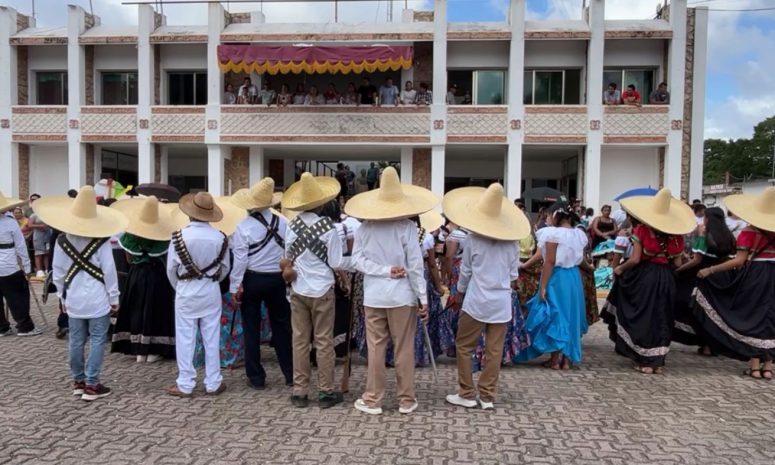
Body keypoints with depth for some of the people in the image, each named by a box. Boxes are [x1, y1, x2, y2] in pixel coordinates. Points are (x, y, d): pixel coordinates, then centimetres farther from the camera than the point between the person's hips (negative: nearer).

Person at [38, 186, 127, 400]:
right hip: (98, 300, -4)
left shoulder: (62, 240, -1)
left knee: (76, 341, 13)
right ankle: (91, 385, 4)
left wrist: (62, 296, 17)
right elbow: (109, 271, -10)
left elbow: (58, 272, 4)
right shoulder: (101, 241, -11)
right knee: (97, 341, 2)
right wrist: (114, 298, -1)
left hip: (74, 300, 4)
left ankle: (78, 381, 24)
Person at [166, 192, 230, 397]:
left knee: (185, 339, 8)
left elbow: (171, 268, -4)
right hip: (211, 291, 2)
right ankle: (213, 383, 16)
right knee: (212, 338, 9)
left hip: (186, 292, -1)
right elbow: (225, 268, 1)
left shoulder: (179, 236, -12)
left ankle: (185, 385, 14)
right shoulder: (220, 238, -8)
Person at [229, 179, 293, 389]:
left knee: (252, 329, 9)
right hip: (277, 279, 2)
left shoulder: (244, 226, -13)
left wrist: (236, 286, -3)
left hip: (252, 280, -2)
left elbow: (240, 259, -11)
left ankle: (256, 377, 16)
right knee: (281, 326, 13)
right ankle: (290, 374, 19)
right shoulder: (283, 223, -8)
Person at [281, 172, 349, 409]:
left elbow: (288, 258, 9)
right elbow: (336, 263, -11)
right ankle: (326, 392, 15)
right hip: (322, 291, -3)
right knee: (324, 341, 6)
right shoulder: (328, 227, -15)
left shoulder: (292, 226, -3)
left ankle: (299, 392, 17)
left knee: (300, 341, 10)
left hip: (298, 291, 3)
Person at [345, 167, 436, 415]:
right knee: (404, 350, 8)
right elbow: (415, 267, -10)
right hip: (402, 296, -2)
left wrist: (385, 271, -7)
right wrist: (424, 299, -4)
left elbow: (357, 260, -5)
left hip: (373, 296, 2)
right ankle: (406, 400, 18)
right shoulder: (407, 227, -11)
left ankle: (373, 400, 18)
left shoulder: (364, 227, -3)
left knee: (376, 349, 10)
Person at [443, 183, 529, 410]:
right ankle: (487, 396, 15)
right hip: (502, 302, 3)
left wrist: (459, 293, 16)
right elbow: (513, 273, 6)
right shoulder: (512, 241, -1)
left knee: (464, 346, 10)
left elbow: (466, 270, 0)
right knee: (494, 350, 8)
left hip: (477, 300, -3)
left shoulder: (474, 239, -9)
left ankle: (467, 394, 15)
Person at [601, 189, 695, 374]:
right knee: (661, 318, 12)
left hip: (644, 276, -4)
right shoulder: (676, 235, 2)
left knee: (643, 316, 6)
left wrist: (620, 269, 3)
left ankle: (645, 361, 8)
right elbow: (677, 263, 5)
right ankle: (657, 361, 18)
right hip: (666, 278, 4)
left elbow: (635, 259, -13)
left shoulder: (642, 230, -9)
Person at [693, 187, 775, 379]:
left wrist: (710, 270, -19)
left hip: (754, 276, -5)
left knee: (752, 317, 3)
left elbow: (739, 261, -19)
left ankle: (755, 365, 5)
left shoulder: (749, 232, -11)